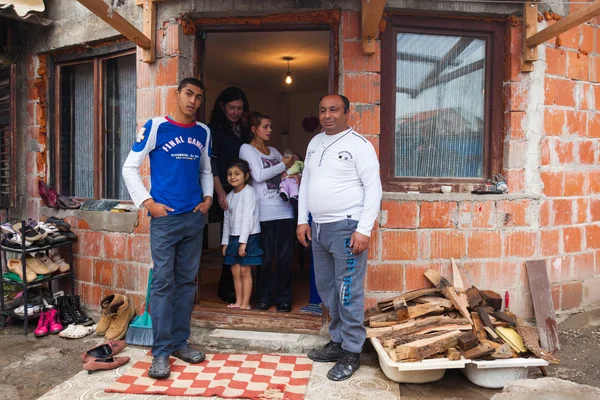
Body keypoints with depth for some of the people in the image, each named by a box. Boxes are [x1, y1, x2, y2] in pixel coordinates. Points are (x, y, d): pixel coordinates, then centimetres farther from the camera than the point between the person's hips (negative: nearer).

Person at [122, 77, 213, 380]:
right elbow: (130, 168, -1)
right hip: (165, 218, -4)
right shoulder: (156, 126, -3)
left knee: (187, 280, 10)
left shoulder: (203, 132, 10)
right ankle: (161, 350, 8)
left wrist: (208, 197, 6)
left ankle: (180, 341, 22)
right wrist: (148, 202, -8)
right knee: (163, 281, -2)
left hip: (195, 218, 5)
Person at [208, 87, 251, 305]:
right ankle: (227, 289, 5)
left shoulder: (243, 130, 19)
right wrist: (220, 192, -16)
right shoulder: (214, 128, 1)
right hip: (225, 191, -6)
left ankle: (230, 287, 13)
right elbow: (211, 162, -7)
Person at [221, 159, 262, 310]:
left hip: (248, 237, -7)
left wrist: (243, 241, -20)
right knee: (235, 270, 10)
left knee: (245, 270, -3)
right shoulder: (230, 196, 12)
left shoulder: (248, 192, -11)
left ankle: (245, 304, 4)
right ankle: (238, 302, 19)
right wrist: (225, 241, 11)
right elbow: (227, 220, 14)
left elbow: (248, 217, -17)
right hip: (233, 237, 7)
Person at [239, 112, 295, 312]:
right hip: (263, 213, -4)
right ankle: (264, 298, 16)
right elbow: (259, 175, -9)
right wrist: (283, 165, -4)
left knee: (284, 257, 4)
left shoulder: (274, 151, 19)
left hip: (284, 210, 4)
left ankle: (283, 299, 13)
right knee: (265, 258, 2)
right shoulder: (247, 149, 3)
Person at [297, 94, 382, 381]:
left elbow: (373, 188, -11)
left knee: (348, 293, -2)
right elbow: (305, 182, 18)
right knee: (326, 289, 15)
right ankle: (337, 342, 30)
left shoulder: (359, 145, -7)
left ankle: (351, 353, 12)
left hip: (346, 228, -7)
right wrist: (302, 220, 12)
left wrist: (364, 229, -17)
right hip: (318, 228, 8)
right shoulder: (315, 143, 14)